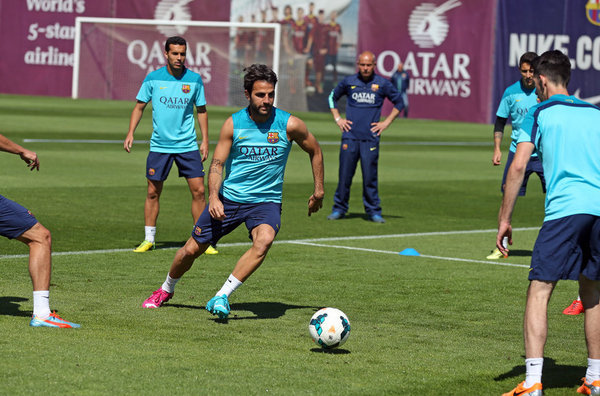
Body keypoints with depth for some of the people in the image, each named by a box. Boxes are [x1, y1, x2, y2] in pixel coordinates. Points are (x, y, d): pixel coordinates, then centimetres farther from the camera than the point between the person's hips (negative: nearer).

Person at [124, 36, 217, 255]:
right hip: (159, 145, 0)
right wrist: (130, 133, -4)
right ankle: (149, 239, 15)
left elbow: (201, 110, 10)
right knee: (153, 192, 3)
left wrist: (205, 140, 4)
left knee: (198, 190, -4)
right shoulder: (153, 79, -2)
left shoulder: (194, 80, 0)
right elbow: (139, 106, 6)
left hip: (188, 145, 0)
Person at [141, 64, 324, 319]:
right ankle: (166, 290, 35)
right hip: (229, 197, 1)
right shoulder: (233, 124, -7)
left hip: (266, 201, -1)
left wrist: (319, 190, 10)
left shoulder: (289, 125, -9)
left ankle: (222, 297, -28)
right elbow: (217, 164, -5)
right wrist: (213, 197, -22)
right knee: (191, 250, 4)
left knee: (264, 240, -34)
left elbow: (315, 151, 9)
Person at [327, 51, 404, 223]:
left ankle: (373, 211, 6)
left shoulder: (382, 84, 4)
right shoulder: (348, 82, 7)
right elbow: (332, 97, 22)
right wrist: (338, 119, 11)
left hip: (371, 137, -1)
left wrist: (386, 122, 6)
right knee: (344, 175, 1)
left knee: (370, 176, -3)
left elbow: (399, 103, 13)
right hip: (350, 136, 1)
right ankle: (339, 209, 12)